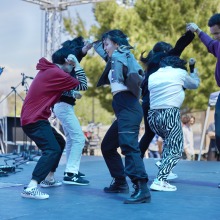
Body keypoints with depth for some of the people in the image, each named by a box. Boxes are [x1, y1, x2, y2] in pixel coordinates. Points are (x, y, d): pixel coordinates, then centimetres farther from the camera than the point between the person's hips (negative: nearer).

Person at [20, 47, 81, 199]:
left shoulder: (49, 70, 16)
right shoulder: (56, 73, -14)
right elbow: (82, 85, -6)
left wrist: (72, 94, 11)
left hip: (32, 118, 11)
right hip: (35, 120, -11)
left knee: (59, 143, 23)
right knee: (52, 150, -23)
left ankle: (49, 179, 29)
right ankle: (31, 188, -32)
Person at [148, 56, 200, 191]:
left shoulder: (152, 76, 19)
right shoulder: (180, 72, 7)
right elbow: (195, 84, 22)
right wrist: (194, 72, 44)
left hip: (153, 115, 6)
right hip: (170, 114, -6)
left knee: (168, 143, 29)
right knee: (175, 150, -1)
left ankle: (164, 171, 19)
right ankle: (159, 181, -15)